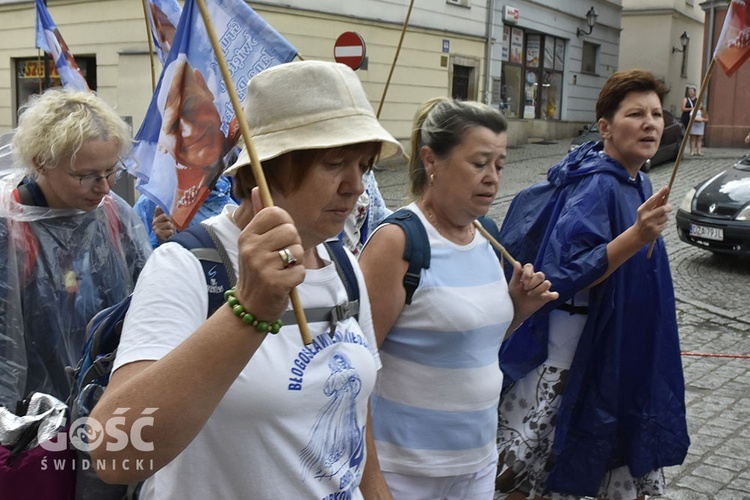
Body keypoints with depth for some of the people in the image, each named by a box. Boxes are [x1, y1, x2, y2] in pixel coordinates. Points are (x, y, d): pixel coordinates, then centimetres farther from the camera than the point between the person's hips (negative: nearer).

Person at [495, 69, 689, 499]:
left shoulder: (638, 183, 6)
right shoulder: (594, 186, -22)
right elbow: (568, 275, -32)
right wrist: (636, 236, -39)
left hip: (627, 347, 9)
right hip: (579, 347, -9)